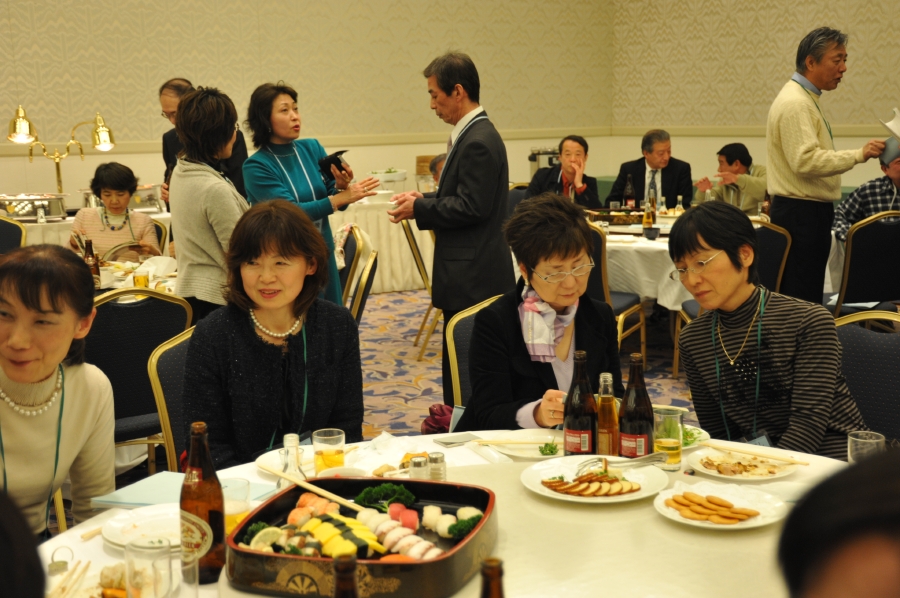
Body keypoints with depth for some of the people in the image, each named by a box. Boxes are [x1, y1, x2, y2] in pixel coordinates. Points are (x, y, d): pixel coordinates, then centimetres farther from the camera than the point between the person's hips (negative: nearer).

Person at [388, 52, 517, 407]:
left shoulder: (478, 142, -18)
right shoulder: (473, 135, 15)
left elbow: (471, 207, -22)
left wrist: (418, 210, -12)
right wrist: (423, 199, 11)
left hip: (473, 275, -11)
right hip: (471, 270, 11)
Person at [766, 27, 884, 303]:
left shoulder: (806, 100, 18)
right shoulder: (794, 103, -15)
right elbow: (806, 160, -25)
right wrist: (858, 155, -25)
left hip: (809, 211, 10)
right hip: (801, 213, -10)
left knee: (806, 297, 10)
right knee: (801, 301, -10)